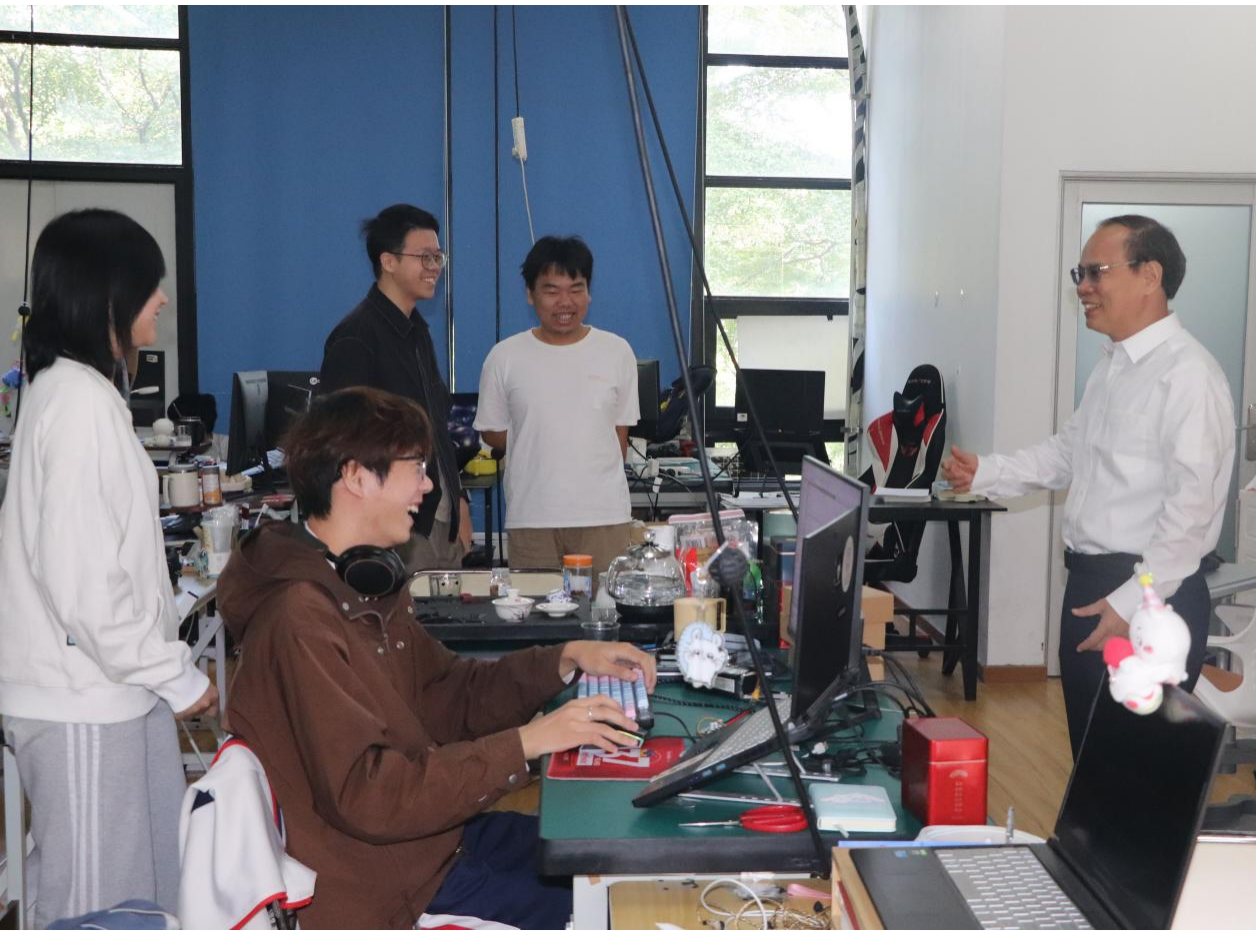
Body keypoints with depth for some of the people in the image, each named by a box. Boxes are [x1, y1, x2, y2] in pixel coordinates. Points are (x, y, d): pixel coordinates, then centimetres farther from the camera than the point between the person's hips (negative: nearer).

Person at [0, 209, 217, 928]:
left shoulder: (72, 388, 12)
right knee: (101, 900, 4)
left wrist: (167, 666, 18)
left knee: (154, 880, 16)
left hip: (105, 689, 9)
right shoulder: (82, 403, -19)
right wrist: (176, 676, -13)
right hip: (84, 704, -9)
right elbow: (84, 583, -23)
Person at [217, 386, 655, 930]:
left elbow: (446, 696, 11)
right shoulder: (300, 621, -25)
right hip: (387, 887, -9)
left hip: (431, 834, 9)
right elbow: (368, 796, -28)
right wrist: (525, 743, -28)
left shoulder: (368, 582, 7)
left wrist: (565, 660, -1)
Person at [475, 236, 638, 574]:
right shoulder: (505, 357, 2)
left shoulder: (616, 352, 5)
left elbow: (619, 433, 11)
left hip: (604, 515, 0)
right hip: (531, 517, 0)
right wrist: (538, 449, 5)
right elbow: (492, 432, 10)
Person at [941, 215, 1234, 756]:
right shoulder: (1111, 364, 13)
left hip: (1153, 597, -9)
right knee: (1091, 750, 18)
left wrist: (1131, 603, -22)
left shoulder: (1187, 373, -18)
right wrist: (987, 474, 7)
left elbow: (1191, 506, -23)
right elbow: (1068, 451, 20)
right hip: (1090, 585, 9)